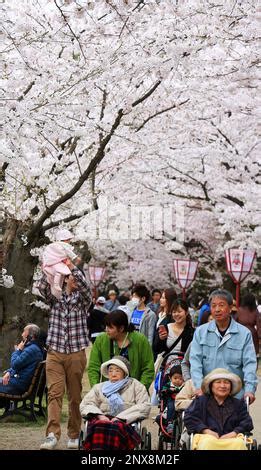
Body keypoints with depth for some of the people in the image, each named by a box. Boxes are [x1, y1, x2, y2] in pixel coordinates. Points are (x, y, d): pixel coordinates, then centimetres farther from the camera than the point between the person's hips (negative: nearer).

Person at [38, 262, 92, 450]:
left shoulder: (83, 299, 7)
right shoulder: (55, 297, 11)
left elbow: (84, 285, -14)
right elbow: (42, 286, -8)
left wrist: (72, 266, -22)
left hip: (76, 354, 0)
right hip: (55, 353, 0)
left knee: (75, 395, 5)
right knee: (54, 393, -11)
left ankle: (74, 435, 13)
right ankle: (52, 435, -19)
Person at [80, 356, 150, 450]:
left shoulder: (135, 385, 23)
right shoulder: (99, 387, 30)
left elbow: (144, 407, 7)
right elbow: (85, 405, 17)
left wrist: (121, 417, -6)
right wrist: (99, 415, -6)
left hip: (125, 422, -2)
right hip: (103, 420, 2)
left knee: (116, 427, -39)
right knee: (99, 426, -37)